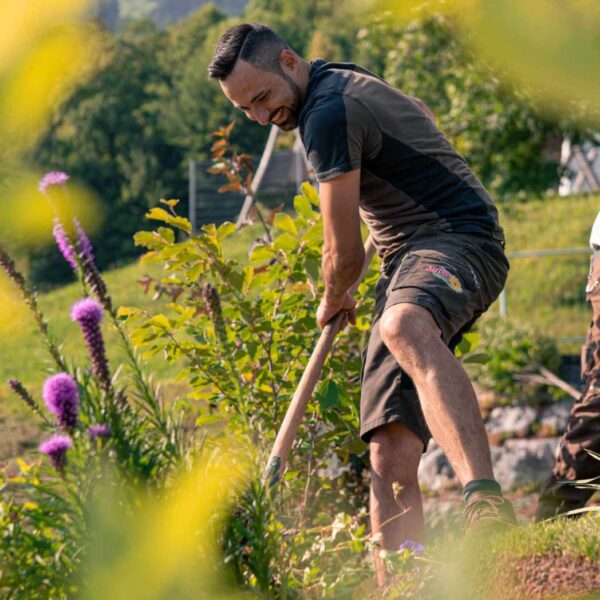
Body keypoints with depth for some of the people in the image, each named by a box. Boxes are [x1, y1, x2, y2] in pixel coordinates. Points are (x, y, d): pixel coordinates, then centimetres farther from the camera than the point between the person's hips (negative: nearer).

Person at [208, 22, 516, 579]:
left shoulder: (329, 112, -13)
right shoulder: (345, 80, 19)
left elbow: (344, 253, -10)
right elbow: (422, 116, 42)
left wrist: (333, 300, 13)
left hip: (458, 240, -10)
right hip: (405, 261, 10)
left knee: (404, 327, -44)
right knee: (390, 456, -4)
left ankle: (486, 500, -64)